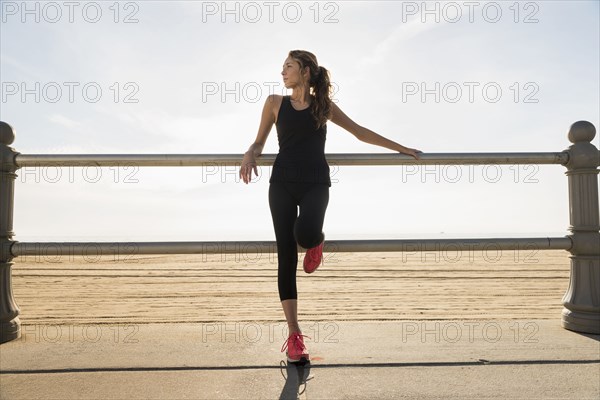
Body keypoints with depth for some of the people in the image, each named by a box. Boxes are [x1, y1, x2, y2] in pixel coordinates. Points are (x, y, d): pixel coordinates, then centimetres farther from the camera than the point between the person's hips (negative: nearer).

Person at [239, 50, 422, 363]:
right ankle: (294, 336, 6)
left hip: (315, 183, -1)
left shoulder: (323, 105, 10)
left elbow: (361, 133, 16)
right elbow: (260, 141, 15)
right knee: (286, 257, -4)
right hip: (282, 183, 1)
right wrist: (250, 155, -10)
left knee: (306, 234, -34)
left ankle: (316, 242, 8)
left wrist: (400, 148, 18)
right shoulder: (275, 103, 10)